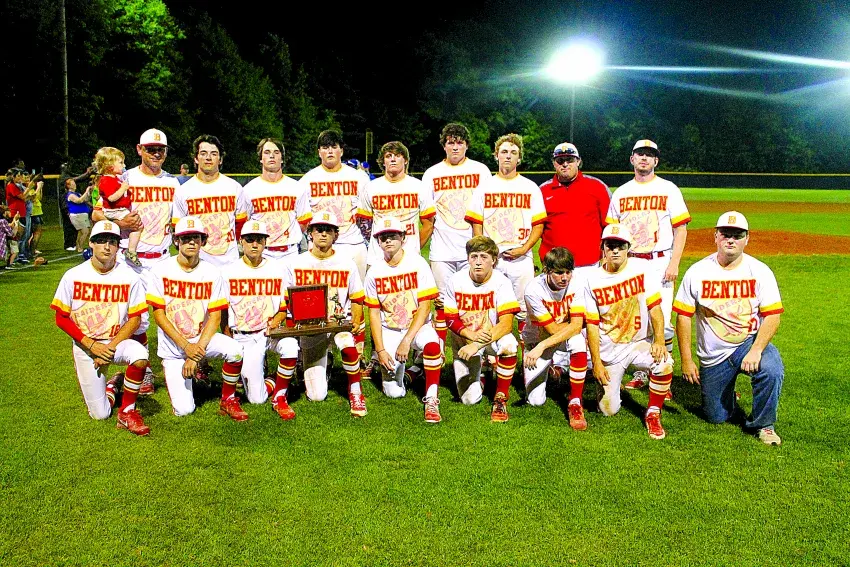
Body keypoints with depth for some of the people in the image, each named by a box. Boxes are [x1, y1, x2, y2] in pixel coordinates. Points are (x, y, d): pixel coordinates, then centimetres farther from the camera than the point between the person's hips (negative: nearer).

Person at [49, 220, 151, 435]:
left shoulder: (129, 277, -8)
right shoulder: (73, 276, -7)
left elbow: (135, 319, -5)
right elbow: (61, 318, -3)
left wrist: (110, 347, -17)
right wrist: (91, 345, -15)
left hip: (117, 341, 0)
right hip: (85, 346, 0)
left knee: (140, 356, -37)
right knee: (100, 414, -4)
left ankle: (127, 411, -13)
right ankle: (111, 387, 32)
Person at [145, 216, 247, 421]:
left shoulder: (212, 273, -5)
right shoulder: (161, 271, -8)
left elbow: (215, 317, -8)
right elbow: (159, 316, -9)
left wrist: (197, 351, -20)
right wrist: (186, 346, -19)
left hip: (202, 337, 1)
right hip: (172, 345, -1)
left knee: (235, 350, -32)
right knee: (183, 409, -9)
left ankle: (227, 401, -7)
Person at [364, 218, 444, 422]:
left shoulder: (418, 264, -11)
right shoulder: (374, 272, -3)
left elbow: (424, 307, -13)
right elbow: (374, 313, 1)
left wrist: (407, 340, -20)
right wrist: (380, 349, -8)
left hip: (418, 325, -2)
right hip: (389, 330, 2)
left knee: (431, 344, -38)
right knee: (394, 392, -7)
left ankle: (431, 400, -21)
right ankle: (398, 367, 29)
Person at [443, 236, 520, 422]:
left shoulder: (501, 282, -17)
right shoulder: (455, 282, -11)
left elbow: (506, 324, -25)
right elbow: (451, 319, -6)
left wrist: (477, 345, -36)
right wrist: (472, 335, -26)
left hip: (494, 337, -1)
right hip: (465, 340, 1)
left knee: (508, 344, -38)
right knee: (469, 399, -5)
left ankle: (500, 398, -15)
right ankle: (478, 370, 31)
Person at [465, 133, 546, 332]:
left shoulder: (530, 188, 9)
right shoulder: (485, 187, 9)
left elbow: (538, 225, 6)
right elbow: (476, 224, 7)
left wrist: (524, 249, -9)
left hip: (521, 258, 0)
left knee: (524, 308, 2)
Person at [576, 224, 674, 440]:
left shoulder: (642, 268, -8)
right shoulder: (593, 279, -7)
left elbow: (654, 307, -9)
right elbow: (592, 324, -5)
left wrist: (659, 341, -23)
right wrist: (596, 362, -9)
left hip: (640, 342, 0)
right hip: (609, 349, 0)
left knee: (664, 363, -32)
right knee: (609, 409, -1)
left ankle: (653, 414, -7)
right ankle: (606, 382, 35)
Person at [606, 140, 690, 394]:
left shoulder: (668, 190, 4)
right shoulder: (621, 193, 12)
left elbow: (681, 229, 0)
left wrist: (674, 264, -10)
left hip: (659, 262, -3)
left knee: (661, 321, -8)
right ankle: (640, 373, 17)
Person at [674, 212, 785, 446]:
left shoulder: (760, 271, -5)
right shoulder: (697, 272, -5)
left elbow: (772, 316, -11)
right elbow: (683, 316, -3)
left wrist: (756, 350, -26)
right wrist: (686, 361, -7)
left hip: (750, 342, -1)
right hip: (712, 356, 1)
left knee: (772, 370, -33)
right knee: (717, 417, 5)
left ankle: (763, 424, -6)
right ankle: (726, 395, 42)